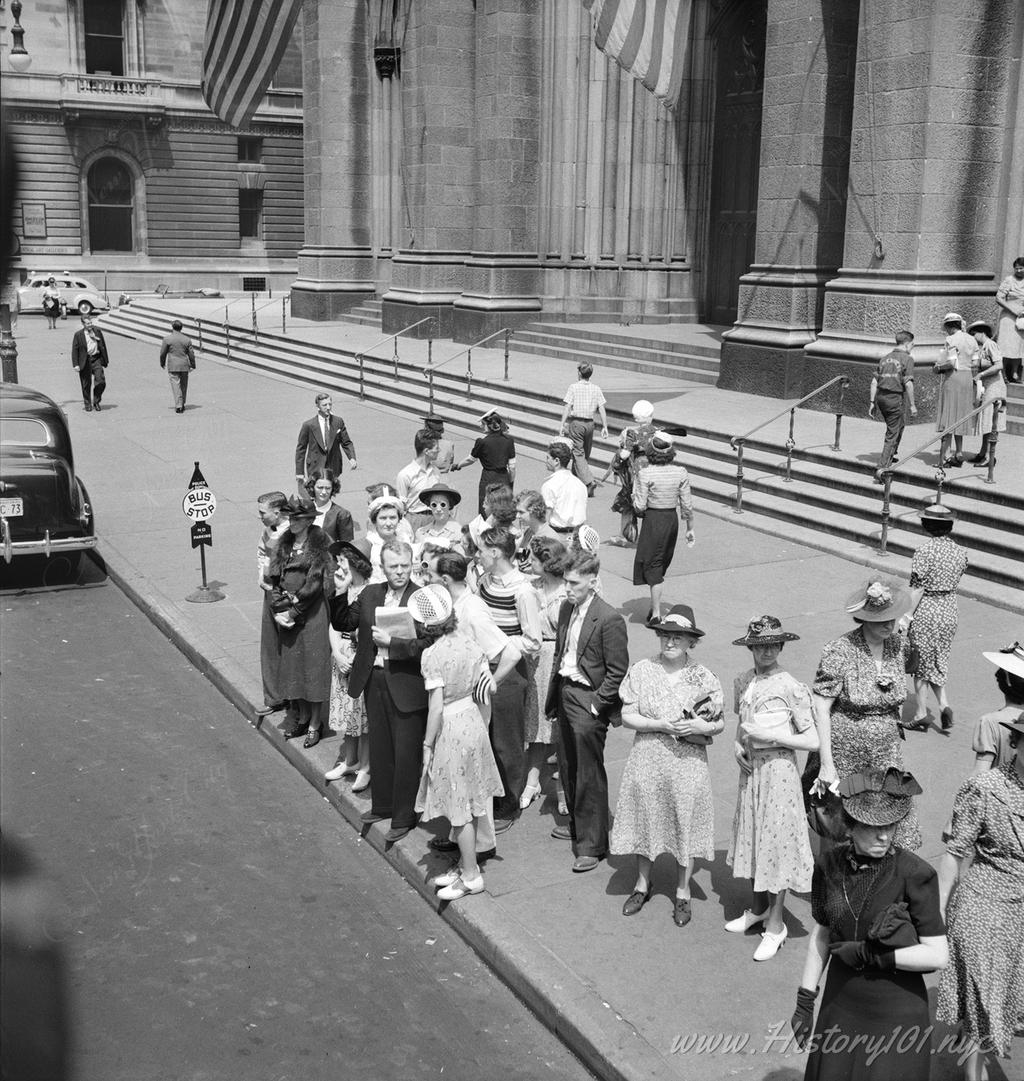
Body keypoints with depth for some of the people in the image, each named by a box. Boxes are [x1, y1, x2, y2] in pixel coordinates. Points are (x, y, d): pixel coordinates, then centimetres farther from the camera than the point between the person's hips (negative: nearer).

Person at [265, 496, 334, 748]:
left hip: (312, 614, -6)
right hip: (288, 614, 6)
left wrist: (293, 611, -13)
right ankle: (302, 717, 25)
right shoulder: (285, 544, 9)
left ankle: (315, 724, 7)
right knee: (292, 665, 12)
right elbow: (275, 578, 7)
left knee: (313, 665, -1)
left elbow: (313, 585, -15)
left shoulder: (319, 547, -11)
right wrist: (279, 609, -6)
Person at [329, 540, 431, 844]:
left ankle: (404, 817, 20)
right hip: (374, 681, 6)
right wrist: (340, 594, -7)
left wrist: (391, 641, -25)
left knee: (407, 753, 6)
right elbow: (343, 623, 8)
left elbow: (427, 645, -20)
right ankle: (382, 805, 38)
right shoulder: (370, 593, 4)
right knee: (379, 748, 20)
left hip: (406, 686, -6)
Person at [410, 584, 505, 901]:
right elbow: (490, 687, 2)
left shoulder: (432, 655, -21)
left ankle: (471, 876, 17)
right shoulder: (469, 642, -2)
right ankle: (466, 864, 31)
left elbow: (436, 708, -20)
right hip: (473, 720, 7)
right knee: (469, 801, 18)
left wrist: (427, 745, -10)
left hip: (450, 729, -7)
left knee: (459, 807, 6)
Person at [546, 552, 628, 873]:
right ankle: (577, 825, 37)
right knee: (568, 768, 19)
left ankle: (592, 845, 11)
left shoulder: (609, 619, -18)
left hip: (588, 702, -8)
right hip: (565, 693, 8)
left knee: (589, 776, 0)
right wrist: (553, 694, 11)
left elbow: (617, 672, -15)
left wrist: (597, 704, -15)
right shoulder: (566, 609, 6)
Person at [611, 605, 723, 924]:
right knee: (646, 820, 12)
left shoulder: (704, 678, -4)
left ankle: (682, 892, 26)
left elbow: (719, 724, 3)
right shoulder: (641, 671, -4)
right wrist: (661, 724, -18)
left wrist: (701, 727, -18)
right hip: (647, 758, 1)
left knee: (685, 825, 7)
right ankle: (642, 884, 33)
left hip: (687, 762, -1)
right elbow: (627, 716, -6)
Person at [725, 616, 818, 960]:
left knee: (776, 839, 1)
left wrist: (771, 735, -20)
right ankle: (759, 908, 35)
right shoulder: (743, 683, 3)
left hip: (779, 769, -6)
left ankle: (776, 923, 15)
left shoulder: (791, 688, -16)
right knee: (752, 836, 16)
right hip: (751, 767, 6)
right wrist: (738, 745, -1)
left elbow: (812, 741, -15)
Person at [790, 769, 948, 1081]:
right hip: (841, 1006, 4)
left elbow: (937, 955, -17)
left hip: (896, 1015, -4)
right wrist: (804, 1001, 7)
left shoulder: (916, 874, -19)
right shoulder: (830, 866, -6)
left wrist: (868, 954, -18)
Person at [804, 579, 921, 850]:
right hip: (844, 755, -4)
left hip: (886, 754, 5)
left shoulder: (900, 644, 0)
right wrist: (826, 764, -19)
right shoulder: (839, 652, -16)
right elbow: (820, 709, -16)